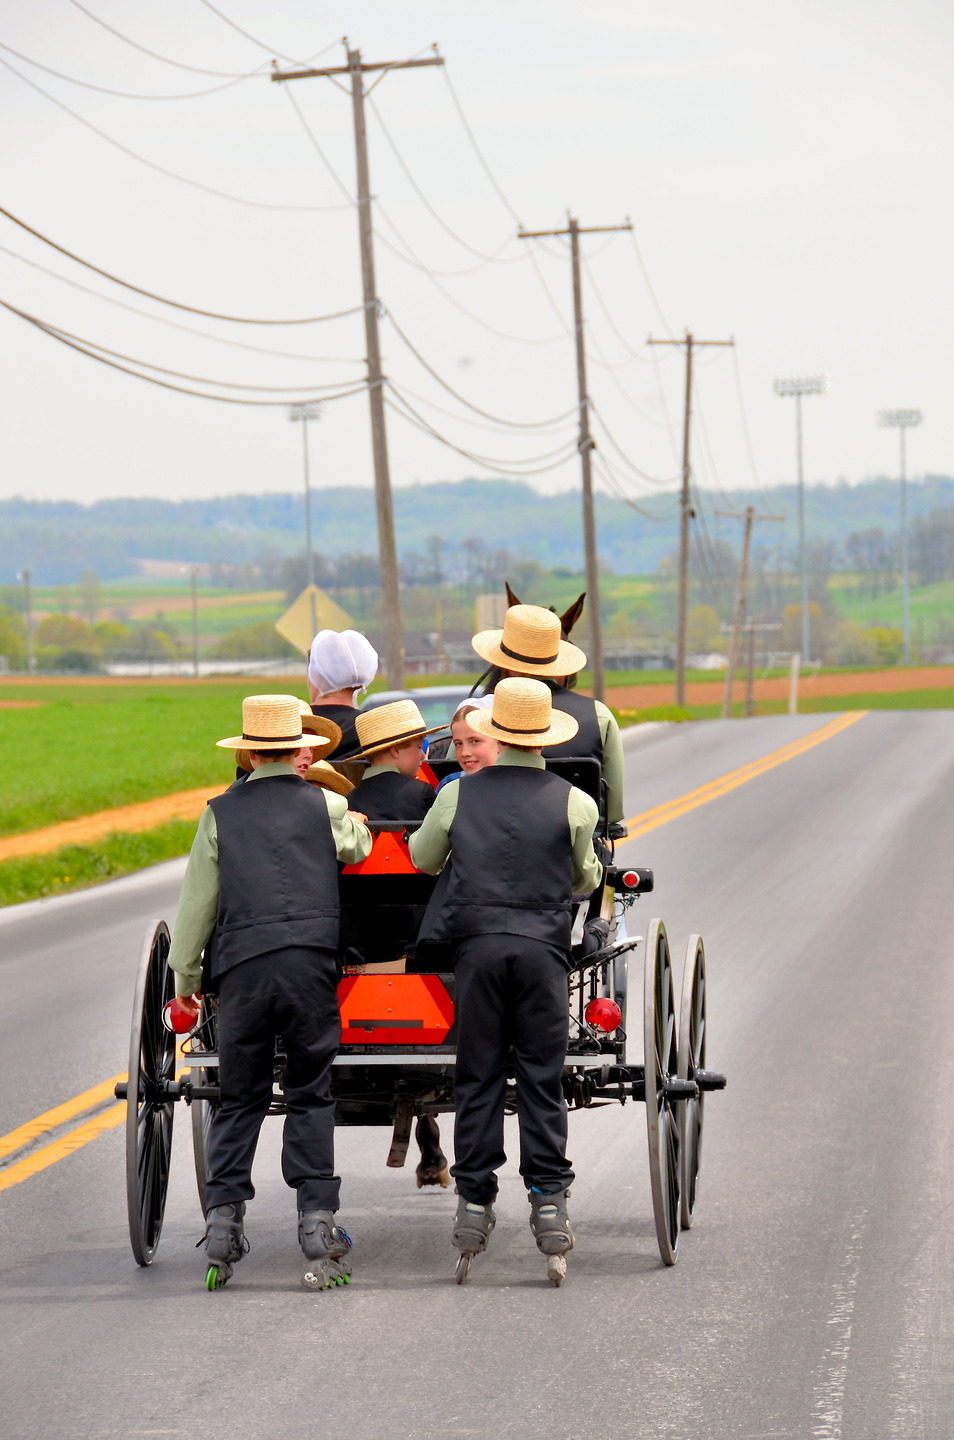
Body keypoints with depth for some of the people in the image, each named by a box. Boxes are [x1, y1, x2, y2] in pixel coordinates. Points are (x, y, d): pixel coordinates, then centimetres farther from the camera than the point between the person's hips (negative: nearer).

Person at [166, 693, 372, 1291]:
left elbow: (197, 900, 10)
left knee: (239, 1098, 8)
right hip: (312, 962, -1)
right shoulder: (327, 806, 5)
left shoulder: (221, 813, 8)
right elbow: (366, 851, 15)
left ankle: (223, 1217, 1)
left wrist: (185, 976, 19)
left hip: (242, 968, 1)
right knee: (311, 1095, 4)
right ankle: (317, 1216, -3)